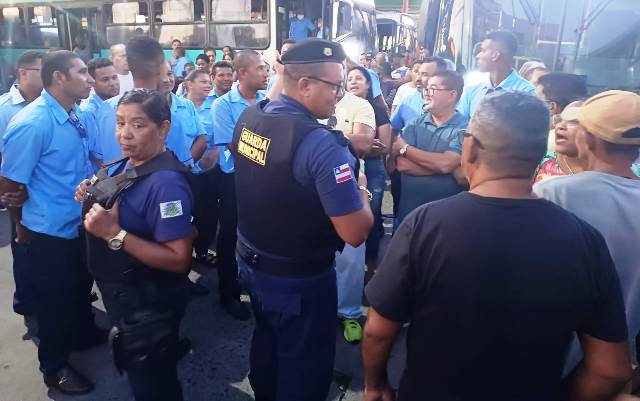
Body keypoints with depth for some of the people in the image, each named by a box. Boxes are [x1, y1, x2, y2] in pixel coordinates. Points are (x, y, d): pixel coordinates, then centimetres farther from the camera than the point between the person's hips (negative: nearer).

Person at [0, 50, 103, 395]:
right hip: (50, 233, -7)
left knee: (80, 289, 26)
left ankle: (84, 335, 50)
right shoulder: (31, 124, -23)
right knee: (54, 302, 12)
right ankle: (54, 367, 34)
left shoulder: (74, 116, 0)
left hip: (80, 225, 7)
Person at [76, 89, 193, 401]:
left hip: (148, 305, -8)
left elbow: (179, 259, -30)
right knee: (137, 373, 31)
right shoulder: (124, 164, -1)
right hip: (119, 294, 9)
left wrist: (114, 234, -33)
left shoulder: (166, 183, -29)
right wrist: (92, 198, -5)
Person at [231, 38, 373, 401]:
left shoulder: (248, 118, -4)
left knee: (266, 343, 31)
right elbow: (355, 233, -26)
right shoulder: (320, 143, -29)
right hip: (301, 279, -7)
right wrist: (360, 189, -8)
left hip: (251, 262, 8)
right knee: (304, 367, 17)